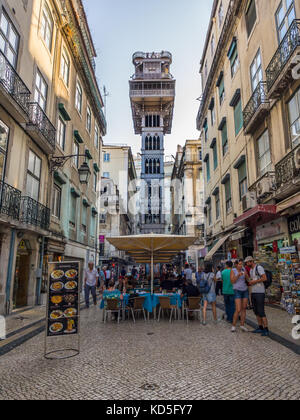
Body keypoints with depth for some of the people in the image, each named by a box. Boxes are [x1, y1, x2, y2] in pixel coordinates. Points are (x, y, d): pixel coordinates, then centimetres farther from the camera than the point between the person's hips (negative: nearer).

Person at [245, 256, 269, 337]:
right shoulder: (251, 270, 16)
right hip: (253, 292, 9)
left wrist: (254, 281, -16)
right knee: (256, 311, 12)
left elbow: (265, 278, -20)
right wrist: (249, 283, 6)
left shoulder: (259, 267, -11)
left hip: (260, 293, -9)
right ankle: (260, 328, 21)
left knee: (261, 312, -9)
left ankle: (266, 330, -3)